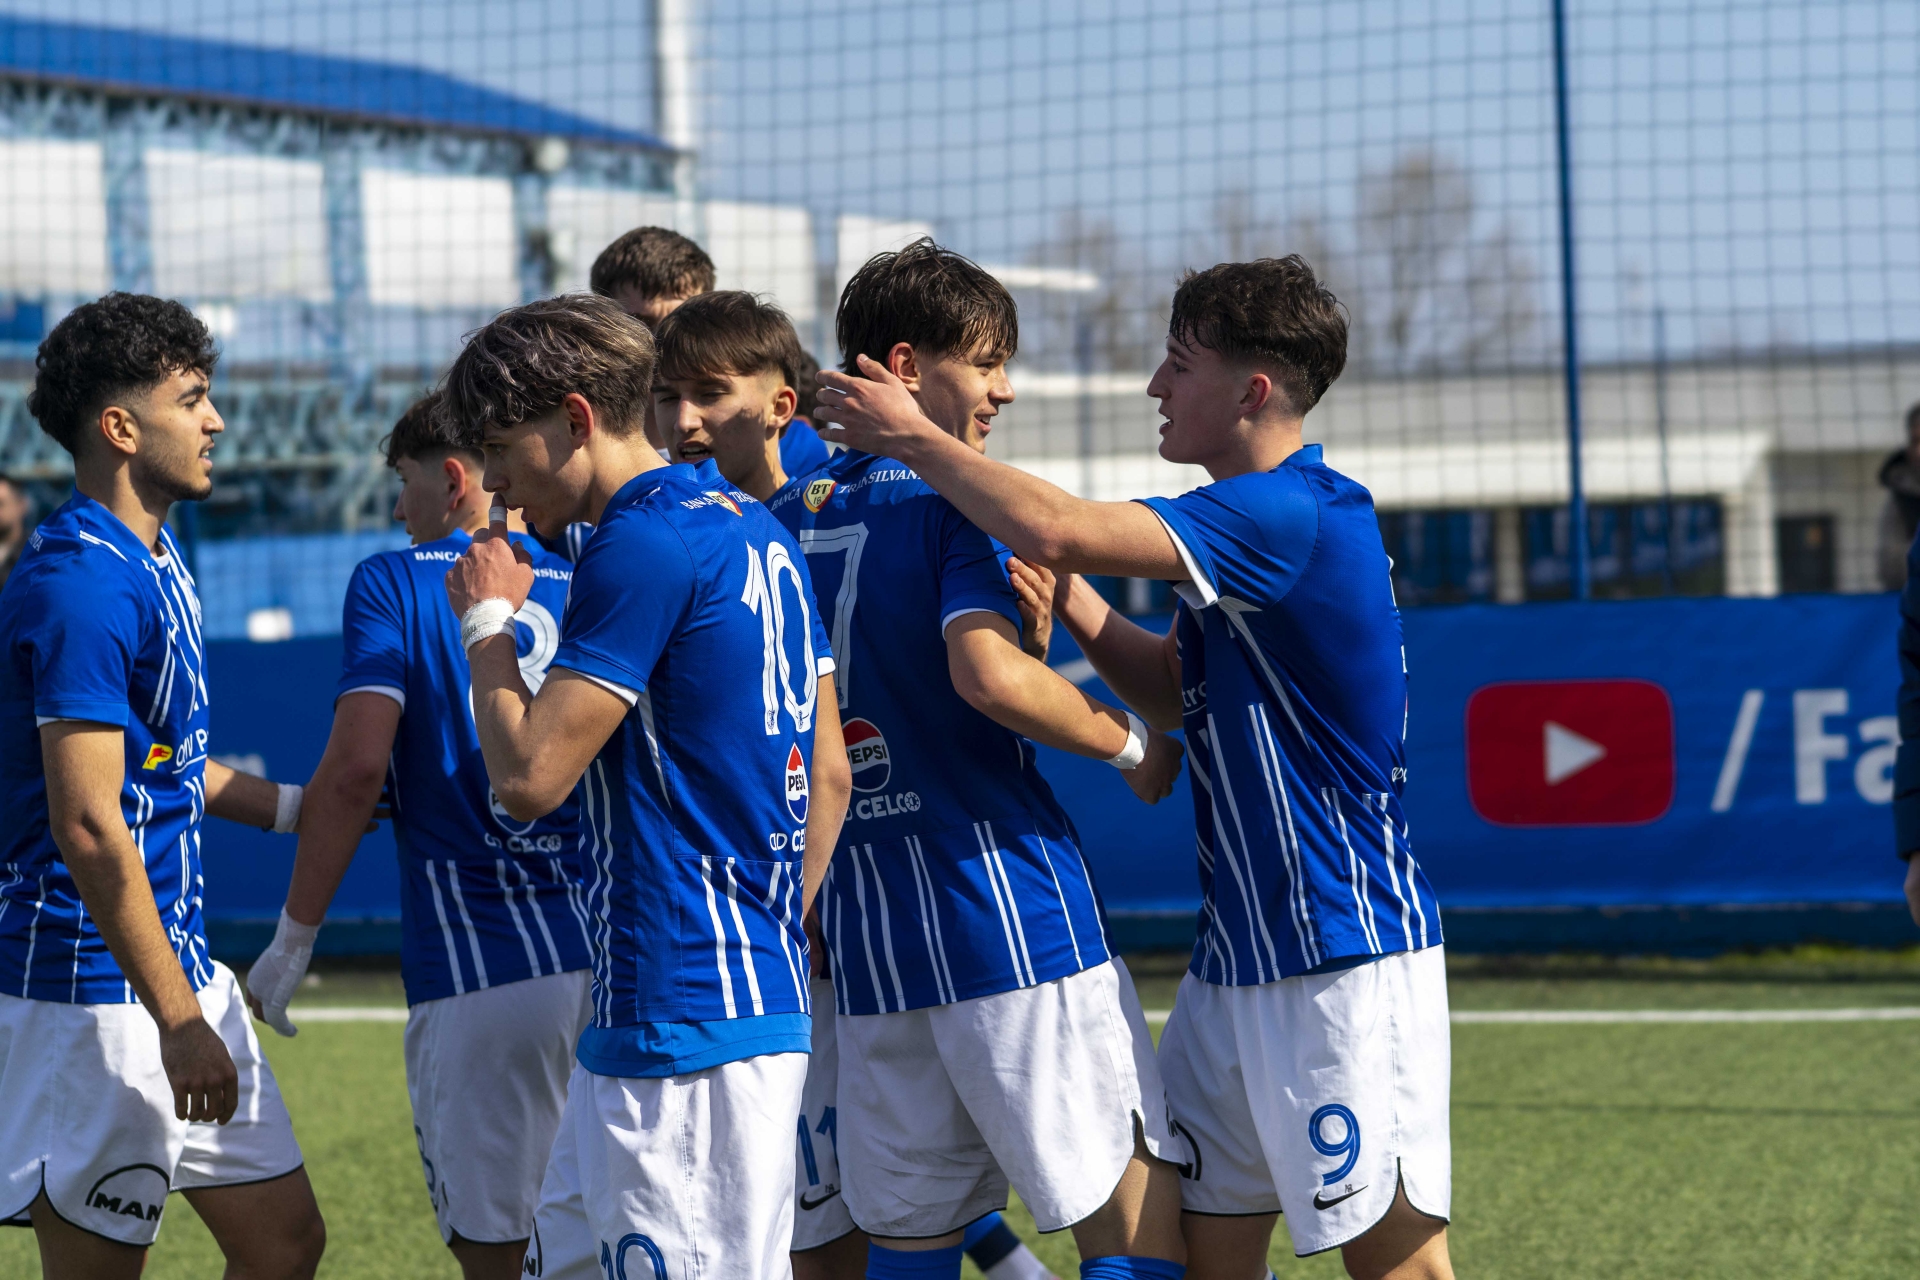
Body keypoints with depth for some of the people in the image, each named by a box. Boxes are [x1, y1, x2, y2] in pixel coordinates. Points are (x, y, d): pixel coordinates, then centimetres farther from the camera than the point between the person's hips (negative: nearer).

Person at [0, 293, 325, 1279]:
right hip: (93, 991, -10)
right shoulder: (82, 585, -19)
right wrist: (178, 1023, -23)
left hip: (180, 964, 10)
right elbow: (87, 826, -23)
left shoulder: (156, 567, 13)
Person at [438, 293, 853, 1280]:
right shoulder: (753, 528, 16)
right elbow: (829, 775, 19)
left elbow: (529, 778, -16)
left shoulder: (642, 544, -14)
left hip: (684, 1024, -10)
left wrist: (487, 622, -1)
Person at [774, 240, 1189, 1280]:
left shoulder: (784, 520, 13)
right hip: (1006, 911, -7)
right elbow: (989, 676, -23)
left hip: (862, 930, 7)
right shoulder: (952, 501, -8)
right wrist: (1133, 744, -9)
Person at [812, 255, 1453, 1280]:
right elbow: (1177, 693, 20)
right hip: (1237, 956, 10)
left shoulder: (1292, 515, -18)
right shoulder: (1255, 523, 14)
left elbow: (1053, 530, -25)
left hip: (1344, 960, -10)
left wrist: (912, 437, -12)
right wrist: (1072, 602, 5)